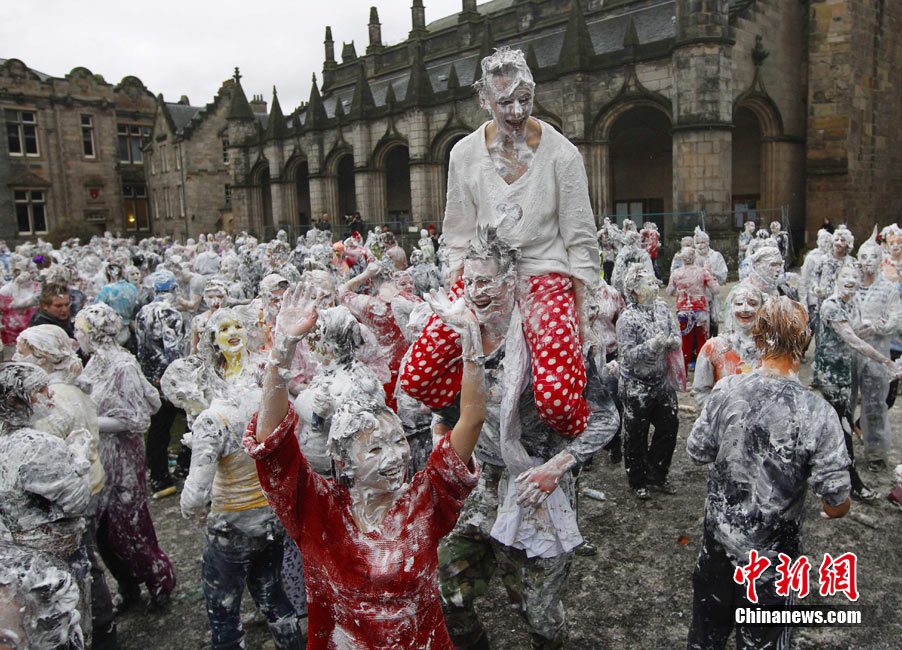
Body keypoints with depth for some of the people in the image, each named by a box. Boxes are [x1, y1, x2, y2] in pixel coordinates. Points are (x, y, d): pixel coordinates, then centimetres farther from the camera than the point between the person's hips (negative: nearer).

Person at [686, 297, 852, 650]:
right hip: (771, 551, -2)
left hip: (718, 535, 3)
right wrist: (835, 507, 7)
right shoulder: (817, 414, -24)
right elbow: (837, 502, -16)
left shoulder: (726, 390, -16)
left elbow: (697, 452, -4)